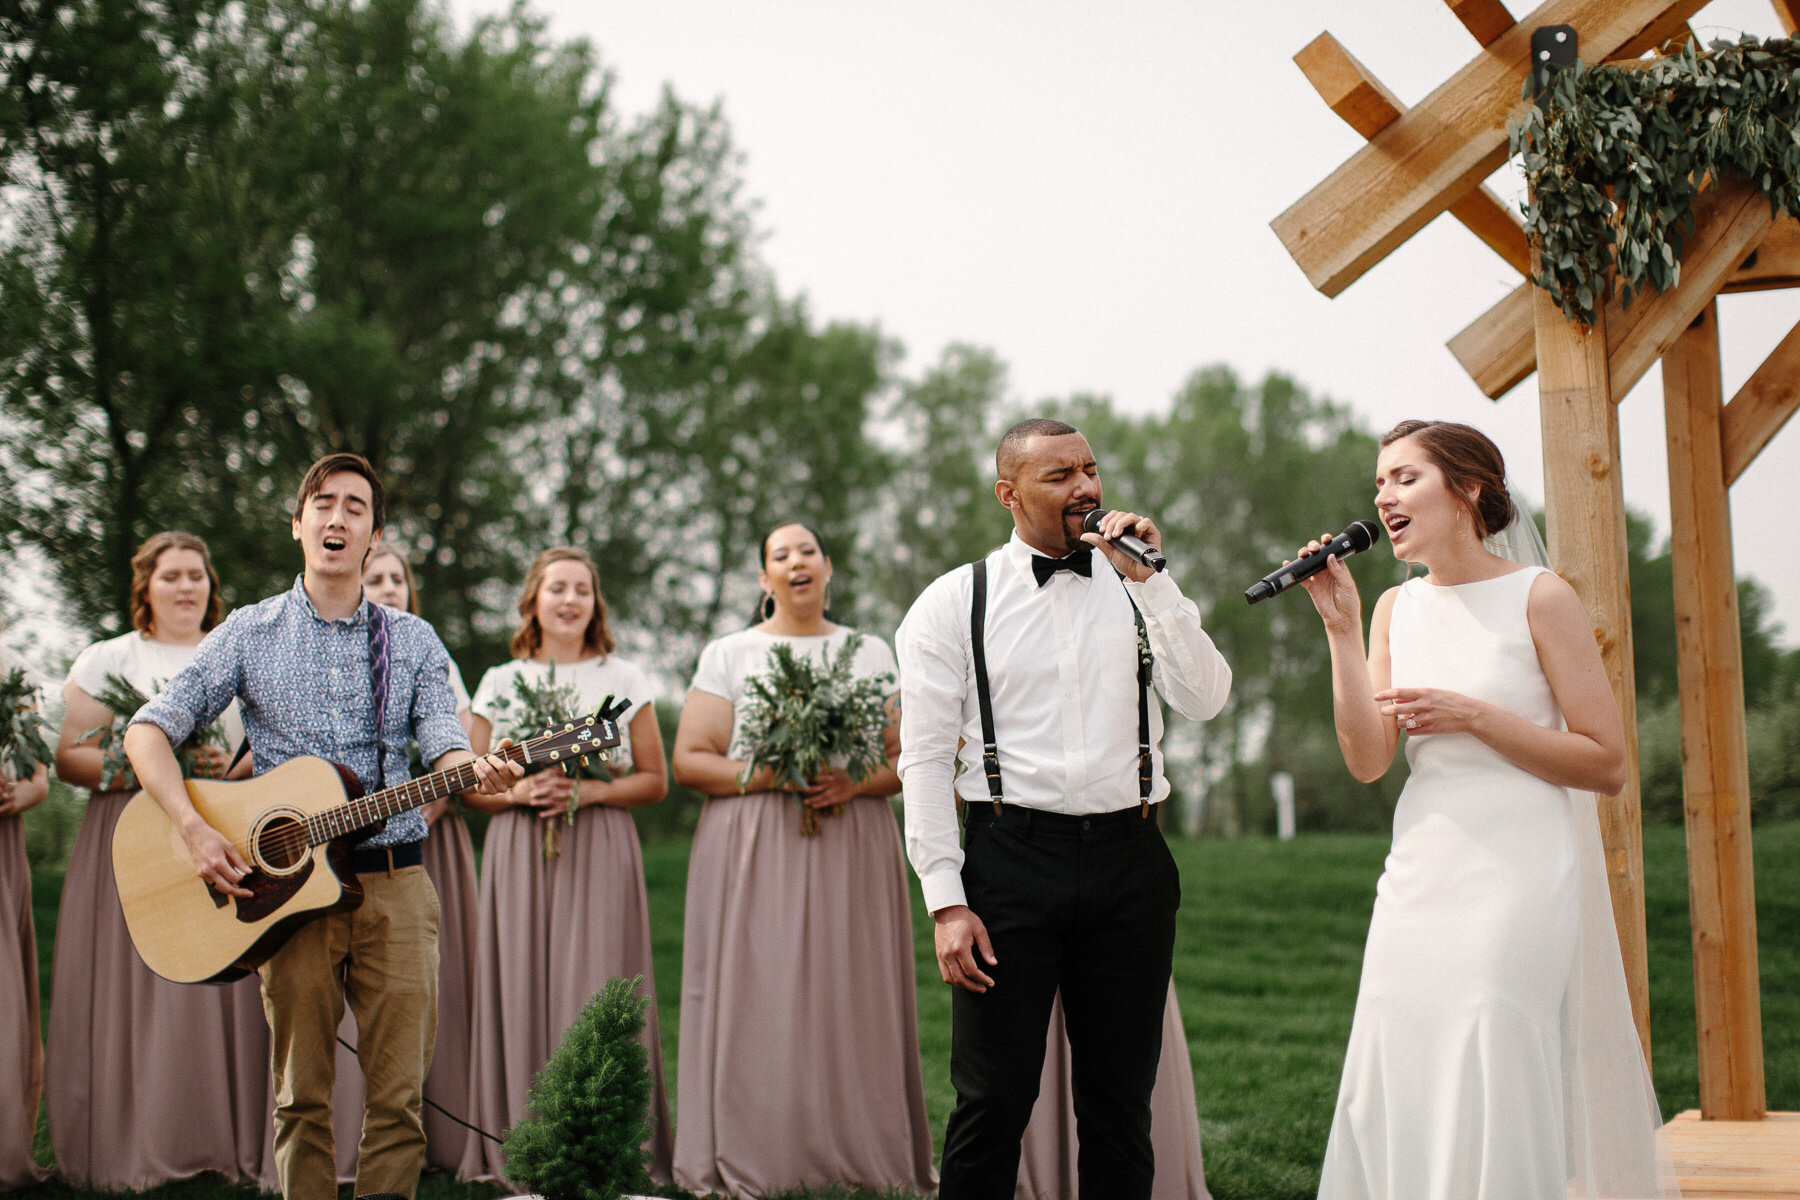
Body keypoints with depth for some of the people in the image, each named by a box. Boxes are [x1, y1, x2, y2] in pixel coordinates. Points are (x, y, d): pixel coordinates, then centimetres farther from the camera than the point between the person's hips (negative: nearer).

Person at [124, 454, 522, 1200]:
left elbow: (444, 745, -2)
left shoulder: (413, 642, 10)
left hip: (394, 885, 1)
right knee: (302, 1095, 4)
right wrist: (194, 831, -13)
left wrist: (479, 771, -27)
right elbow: (149, 730, 2)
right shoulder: (249, 634, 7)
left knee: (399, 1094, -2)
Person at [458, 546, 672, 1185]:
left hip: (600, 853, -1)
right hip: (520, 853, 1)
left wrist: (587, 791, -9)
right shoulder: (500, 683, 11)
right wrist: (519, 791, -10)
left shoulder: (625, 679, 8)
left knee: (596, 993, -7)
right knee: (522, 987, -4)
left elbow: (655, 780, 7)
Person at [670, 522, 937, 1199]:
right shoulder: (729, 654, 9)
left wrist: (854, 783, -9)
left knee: (853, 1002, -3)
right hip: (754, 855, -1)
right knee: (756, 999, -6)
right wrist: (770, 774, -12)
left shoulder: (872, 654, 14)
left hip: (851, 851, 2)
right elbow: (689, 761, 2)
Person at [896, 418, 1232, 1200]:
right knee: (993, 1100, -1)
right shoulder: (953, 602, 2)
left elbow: (1206, 700, -4)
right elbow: (925, 759, -1)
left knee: (1121, 1105, 10)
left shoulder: (1141, 590, 10)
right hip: (1011, 862, -3)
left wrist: (1149, 579, -9)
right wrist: (946, 901, -9)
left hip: (1128, 862, 3)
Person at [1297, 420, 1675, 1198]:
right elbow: (1367, 761, 0)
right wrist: (1341, 627, -4)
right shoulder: (1396, 610, 10)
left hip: (1517, 879, -5)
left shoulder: (1538, 598, -5)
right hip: (1418, 883, 6)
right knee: (1398, 1104, 7)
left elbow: (1606, 763, -7)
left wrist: (1471, 715, -13)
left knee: (1497, 1102, -5)